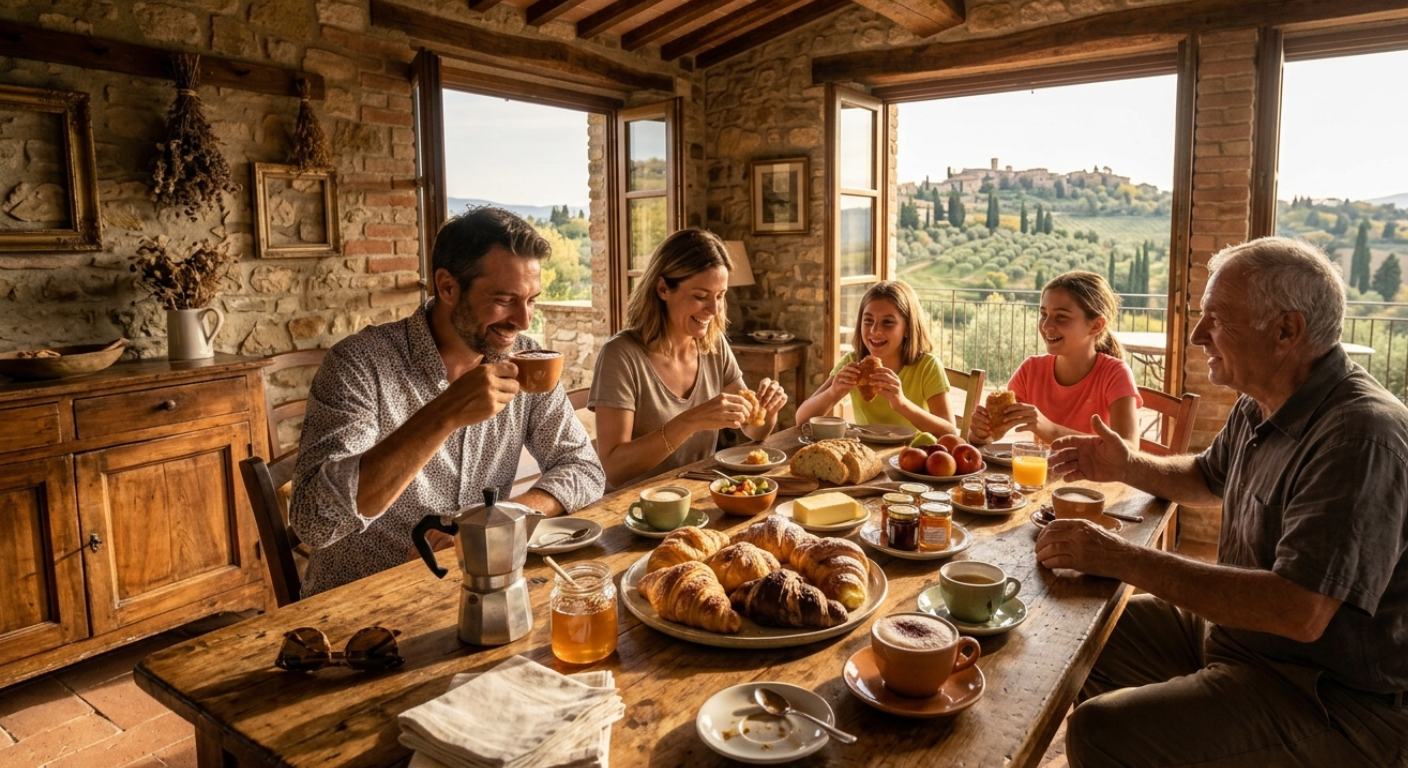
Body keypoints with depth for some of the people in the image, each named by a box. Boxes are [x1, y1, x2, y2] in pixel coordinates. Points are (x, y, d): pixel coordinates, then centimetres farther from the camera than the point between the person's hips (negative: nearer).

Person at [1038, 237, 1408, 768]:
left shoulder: (1360, 434, -26)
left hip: (1333, 699, -9)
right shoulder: (1261, 406, 4)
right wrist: (1127, 466, 6)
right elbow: (1208, 479, 25)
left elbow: (1301, 613, -34)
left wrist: (1126, 561, -31)